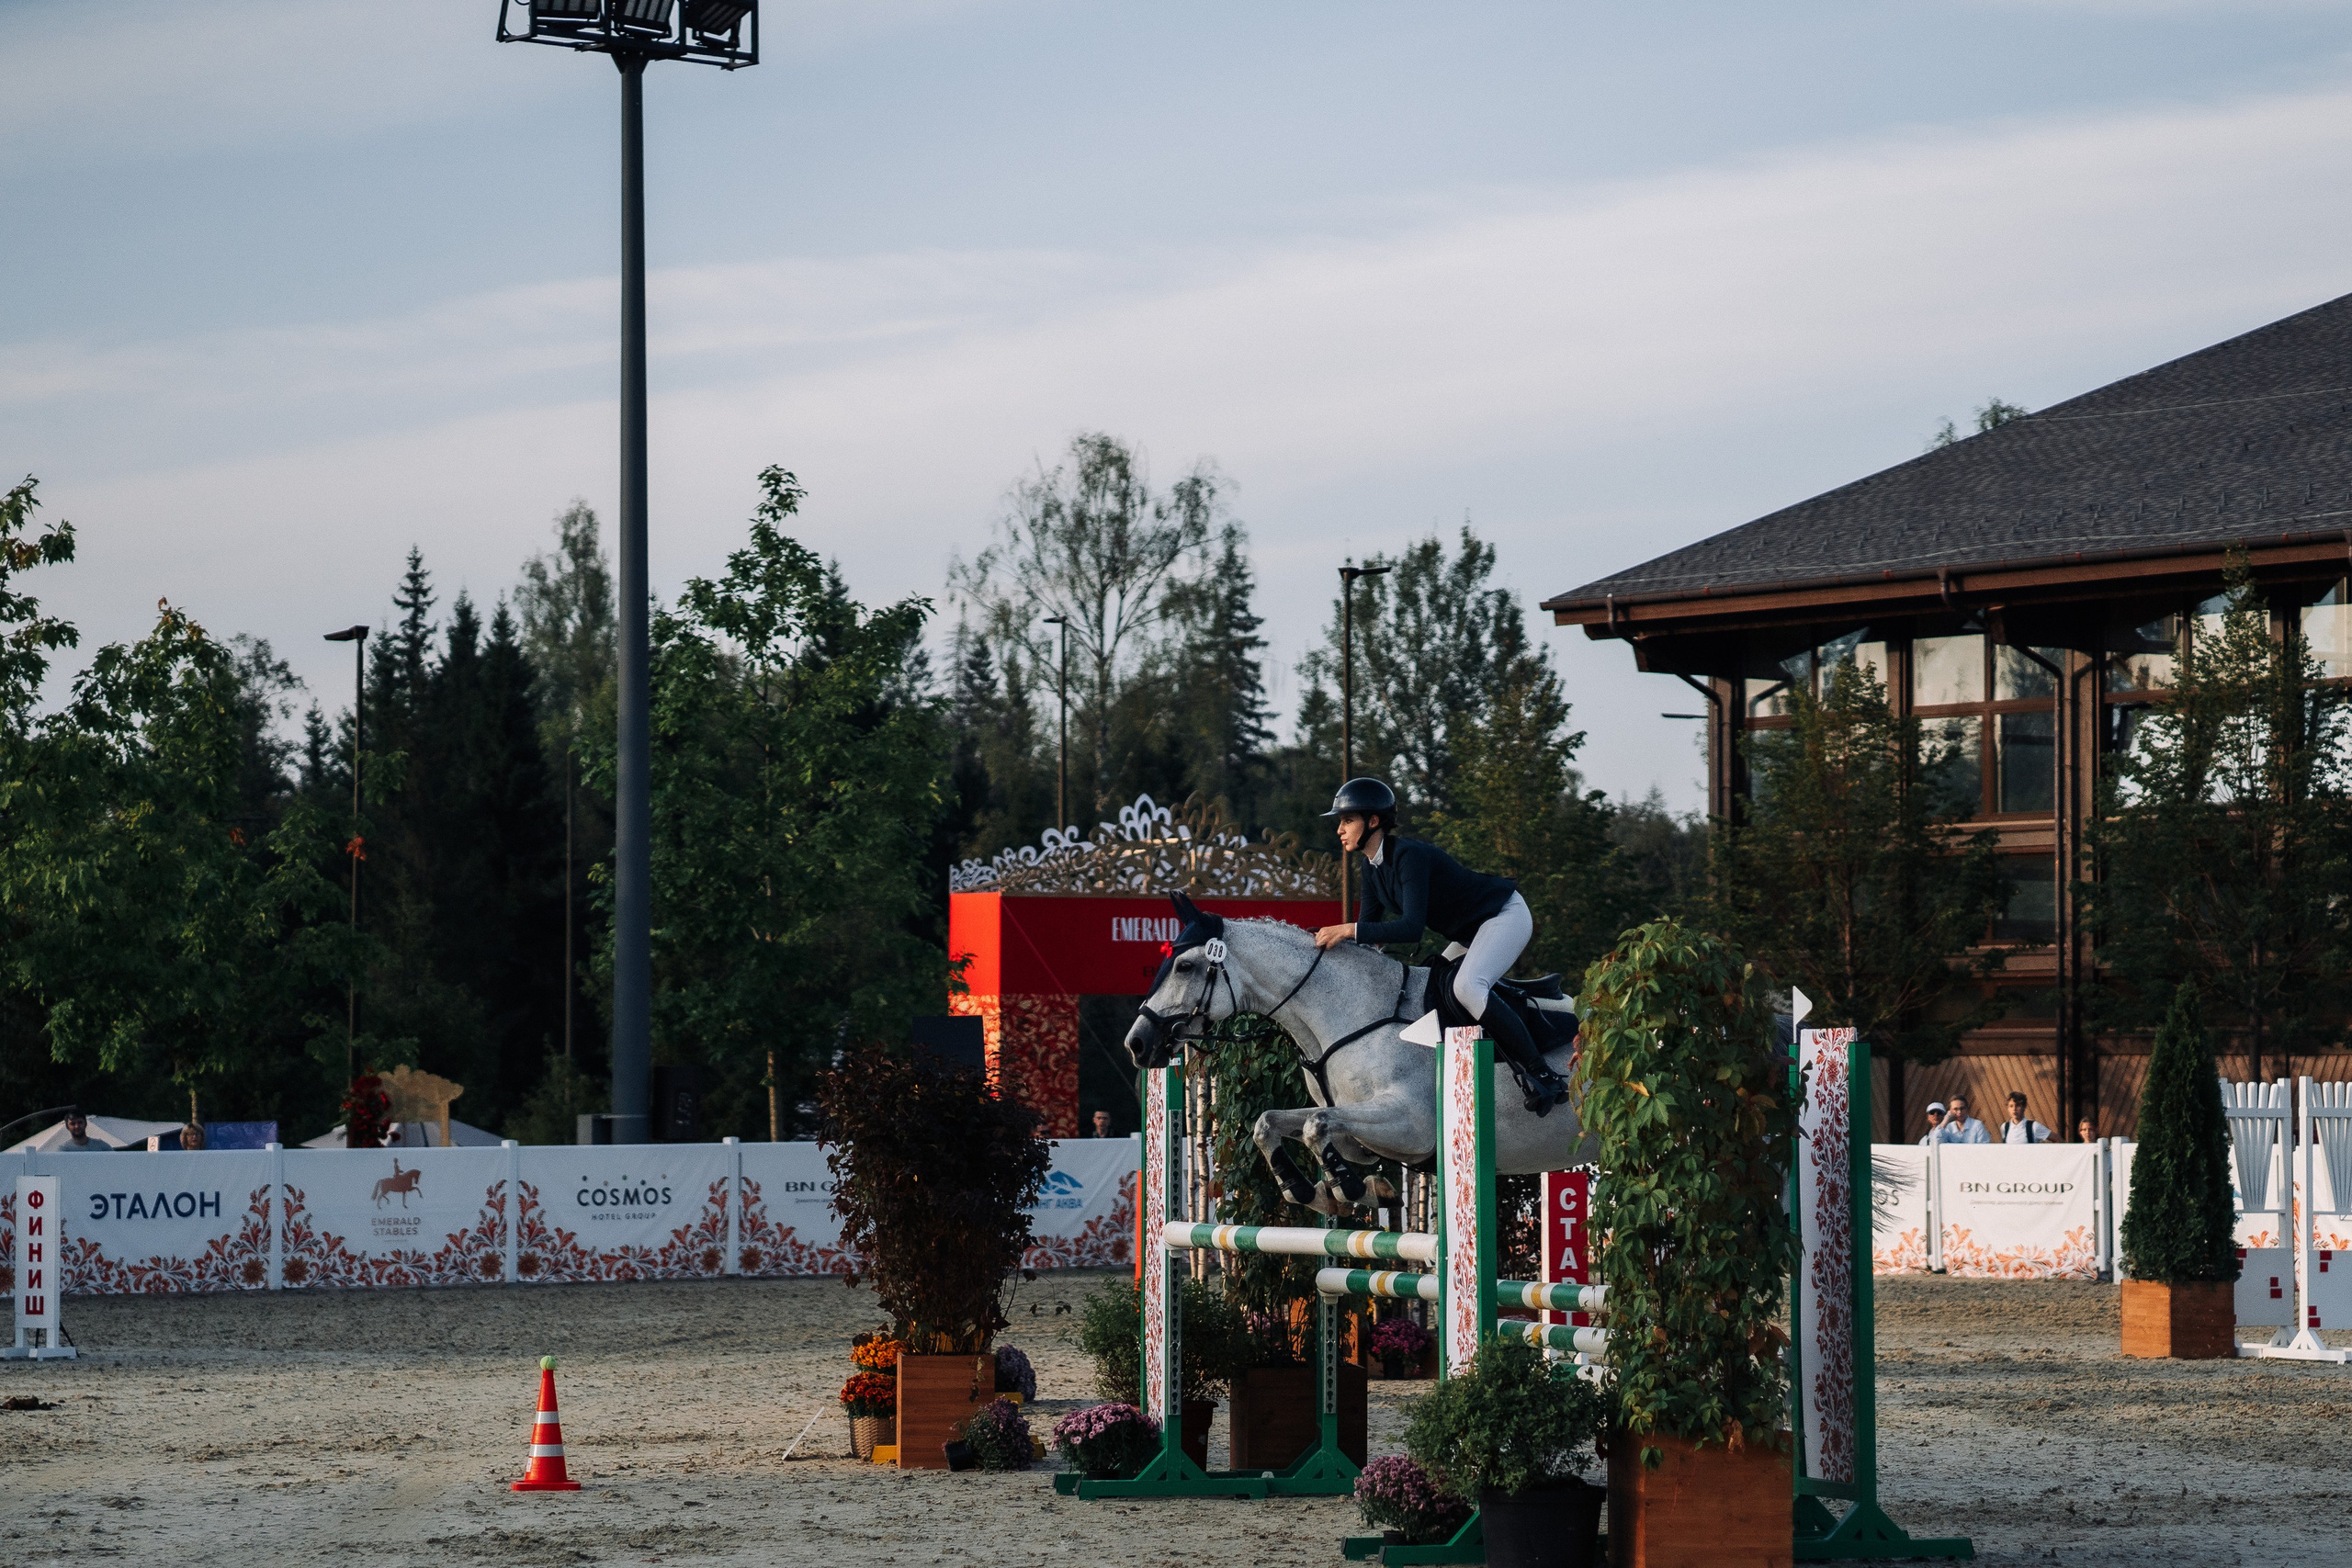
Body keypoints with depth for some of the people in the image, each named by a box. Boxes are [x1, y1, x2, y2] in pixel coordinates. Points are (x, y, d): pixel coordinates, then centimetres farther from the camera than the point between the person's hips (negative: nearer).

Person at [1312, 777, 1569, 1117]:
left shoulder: (1410, 856, -28)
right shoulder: (1372, 867, 1)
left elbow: (1412, 927, -37)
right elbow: (1372, 926, 4)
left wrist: (1350, 930, -39)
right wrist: (1336, 940, -16)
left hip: (1505, 916, -11)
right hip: (1470, 933, 11)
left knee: (1466, 987, -32)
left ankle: (1544, 1077, -25)